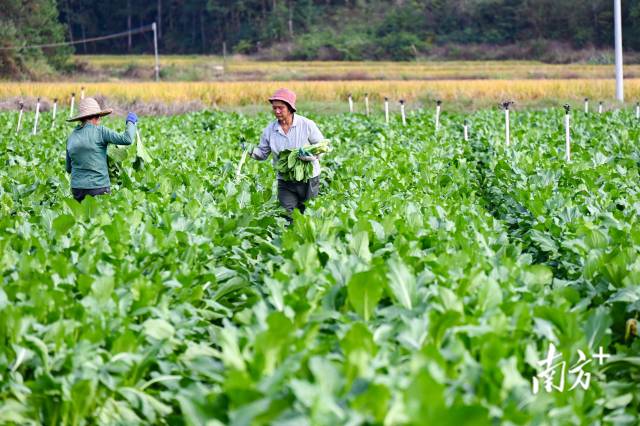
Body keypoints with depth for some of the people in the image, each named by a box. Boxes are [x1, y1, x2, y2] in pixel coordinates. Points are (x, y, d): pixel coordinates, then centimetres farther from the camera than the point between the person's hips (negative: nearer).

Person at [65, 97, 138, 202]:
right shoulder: (99, 131, -7)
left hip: (77, 188, 5)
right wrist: (131, 122, 6)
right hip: (98, 188, -5)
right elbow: (127, 139, -12)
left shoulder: (71, 137, 10)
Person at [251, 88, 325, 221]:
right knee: (287, 217, -4)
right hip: (285, 182, 2)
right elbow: (263, 153, 4)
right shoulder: (270, 130, -1)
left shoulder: (307, 125, -10)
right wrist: (252, 151, -18)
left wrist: (311, 154, -24)